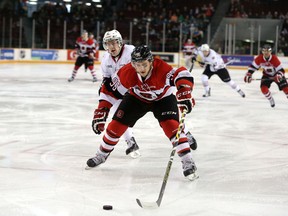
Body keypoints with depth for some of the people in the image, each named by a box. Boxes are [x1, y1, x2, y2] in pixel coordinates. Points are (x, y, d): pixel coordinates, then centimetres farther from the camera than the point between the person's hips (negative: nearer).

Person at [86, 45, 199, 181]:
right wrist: (101, 112, -15)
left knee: (171, 126, -24)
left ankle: (188, 163, -16)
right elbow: (110, 90, -16)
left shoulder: (161, 69, -39)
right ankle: (101, 155, 25)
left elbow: (182, 75, -43)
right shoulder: (126, 73, -29)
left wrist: (185, 94, -60)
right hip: (137, 98, 3)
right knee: (116, 125, -1)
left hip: (162, 98, -3)